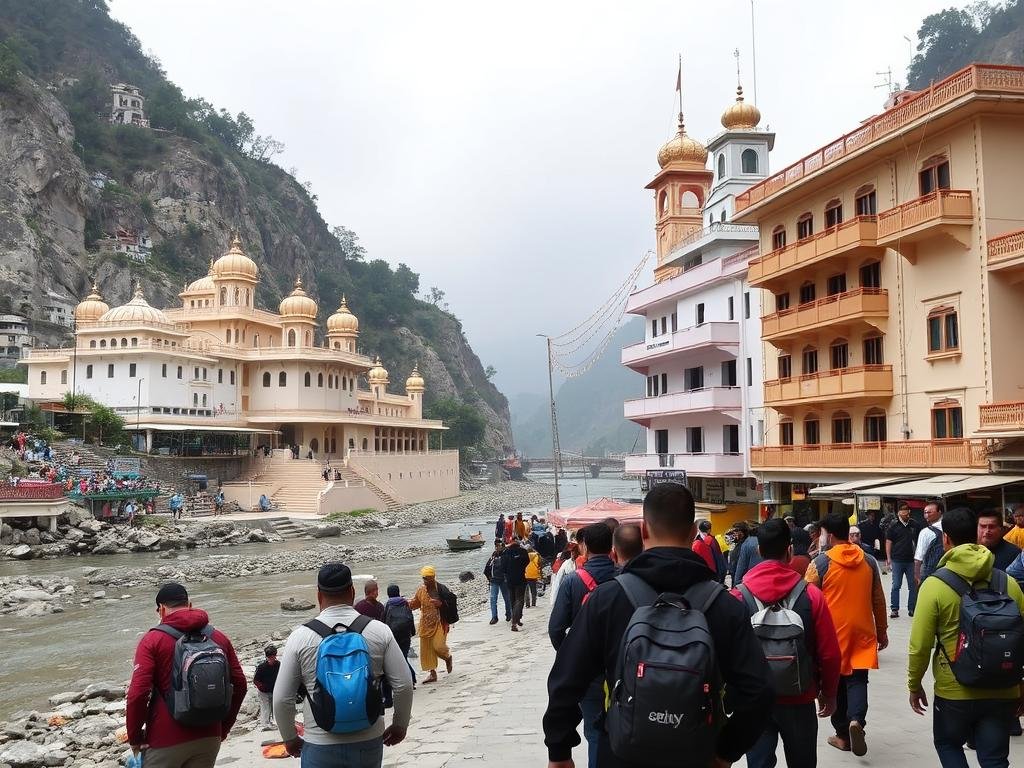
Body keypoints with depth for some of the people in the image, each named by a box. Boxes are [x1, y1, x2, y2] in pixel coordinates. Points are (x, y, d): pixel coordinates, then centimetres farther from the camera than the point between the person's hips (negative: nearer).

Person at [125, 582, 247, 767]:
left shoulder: (152, 640, -8)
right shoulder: (219, 638, 5)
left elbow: (138, 693, -15)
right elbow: (239, 686, 8)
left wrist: (135, 737, -3)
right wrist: (222, 729, 17)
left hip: (166, 741, -4)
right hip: (209, 738, 4)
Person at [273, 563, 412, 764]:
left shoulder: (300, 636, -8)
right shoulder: (379, 631, -5)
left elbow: (282, 698, -4)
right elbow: (404, 685, -4)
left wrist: (290, 738, 12)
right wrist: (400, 725, 12)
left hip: (320, 746, -1)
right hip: (369, 742, 2)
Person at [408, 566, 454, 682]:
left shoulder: (441, 589, -12)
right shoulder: (421, 589, 1)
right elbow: (415, 603, 14)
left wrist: (441, 604, -24)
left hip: (439, 622, -5)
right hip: (425, 624, 5)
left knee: (438, 645, -14)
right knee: (426, 648, 5)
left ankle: (448, 657, 22)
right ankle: (432, 673, 17)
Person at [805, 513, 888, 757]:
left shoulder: (820, 562, -10)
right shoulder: (869, 561, 3)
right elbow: (878, 600, 10)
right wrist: (882, 631, 20)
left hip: (833, 632, -2)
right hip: (862, 631, 2)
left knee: (837, 682, 11)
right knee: (857, 679, 5)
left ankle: (843, 734, 17)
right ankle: (856, 719, -20)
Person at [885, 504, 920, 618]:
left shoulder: (914, 525, 5)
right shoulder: (894, 526, -2)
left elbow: (918, 542, 12)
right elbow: (888, 542, 1)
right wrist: (889, 559, -4)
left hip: (911, 560, 2)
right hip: (897, 560, -2)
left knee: (913, 586, 7)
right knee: (896, 586, 1)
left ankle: (912, 609, 16)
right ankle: (894, 609, 6)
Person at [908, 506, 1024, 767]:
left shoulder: (935, 584, -13)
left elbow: (920, 645, -12)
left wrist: (914, 685, 4)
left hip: (954, 692, -2)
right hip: (1003, 692, 3)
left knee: (948, 744, 22)